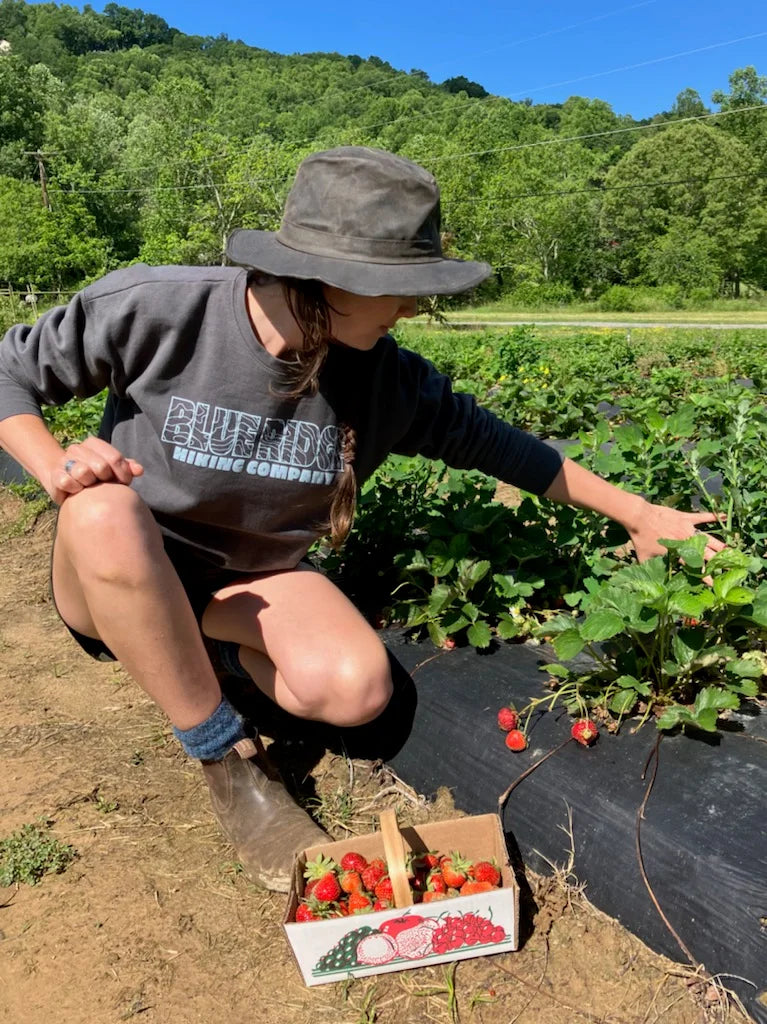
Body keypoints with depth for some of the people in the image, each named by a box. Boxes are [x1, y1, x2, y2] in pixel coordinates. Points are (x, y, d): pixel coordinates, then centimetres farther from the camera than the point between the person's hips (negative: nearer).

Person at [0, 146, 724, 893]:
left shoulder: (384, 377, -13)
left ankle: (202, 650, 5)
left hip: (252, 580, 2)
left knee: (355, 691, -27)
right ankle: (230, 764, -19)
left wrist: (636, 512, 2)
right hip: (119, 576, -1)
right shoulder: (156, 309, -21)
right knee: (106, 511, -38)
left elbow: (482, 438, -2)